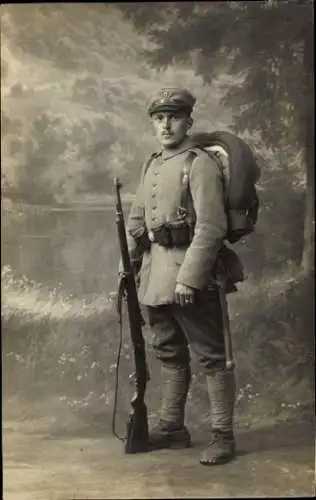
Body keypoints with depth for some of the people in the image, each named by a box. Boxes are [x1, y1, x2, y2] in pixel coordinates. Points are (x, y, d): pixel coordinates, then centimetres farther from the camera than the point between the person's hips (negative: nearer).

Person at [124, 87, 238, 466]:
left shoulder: (200, 164, -11)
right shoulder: (151, 166, 14)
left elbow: (211, 227, -19)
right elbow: (136, 222, 19)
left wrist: (188, 278, -22)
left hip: (190, 273, -8)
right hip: (155, 275, 8)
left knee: (210, 356, 0)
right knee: (169, 354, 16)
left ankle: (223, 435, 9)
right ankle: (171, 427, 28)